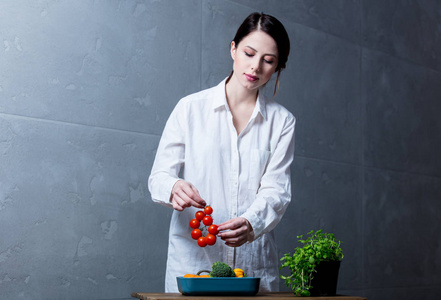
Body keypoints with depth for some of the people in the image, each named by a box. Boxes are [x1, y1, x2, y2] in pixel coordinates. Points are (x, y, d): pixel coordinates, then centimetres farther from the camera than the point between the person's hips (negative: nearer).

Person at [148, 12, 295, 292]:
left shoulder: (282, 121, 6)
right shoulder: (191, 108, 2)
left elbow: (276, 190, -5)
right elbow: (159, 176, 0)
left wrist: (251, 223, -25)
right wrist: (174, 188, -24)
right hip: (192, 256, -1)